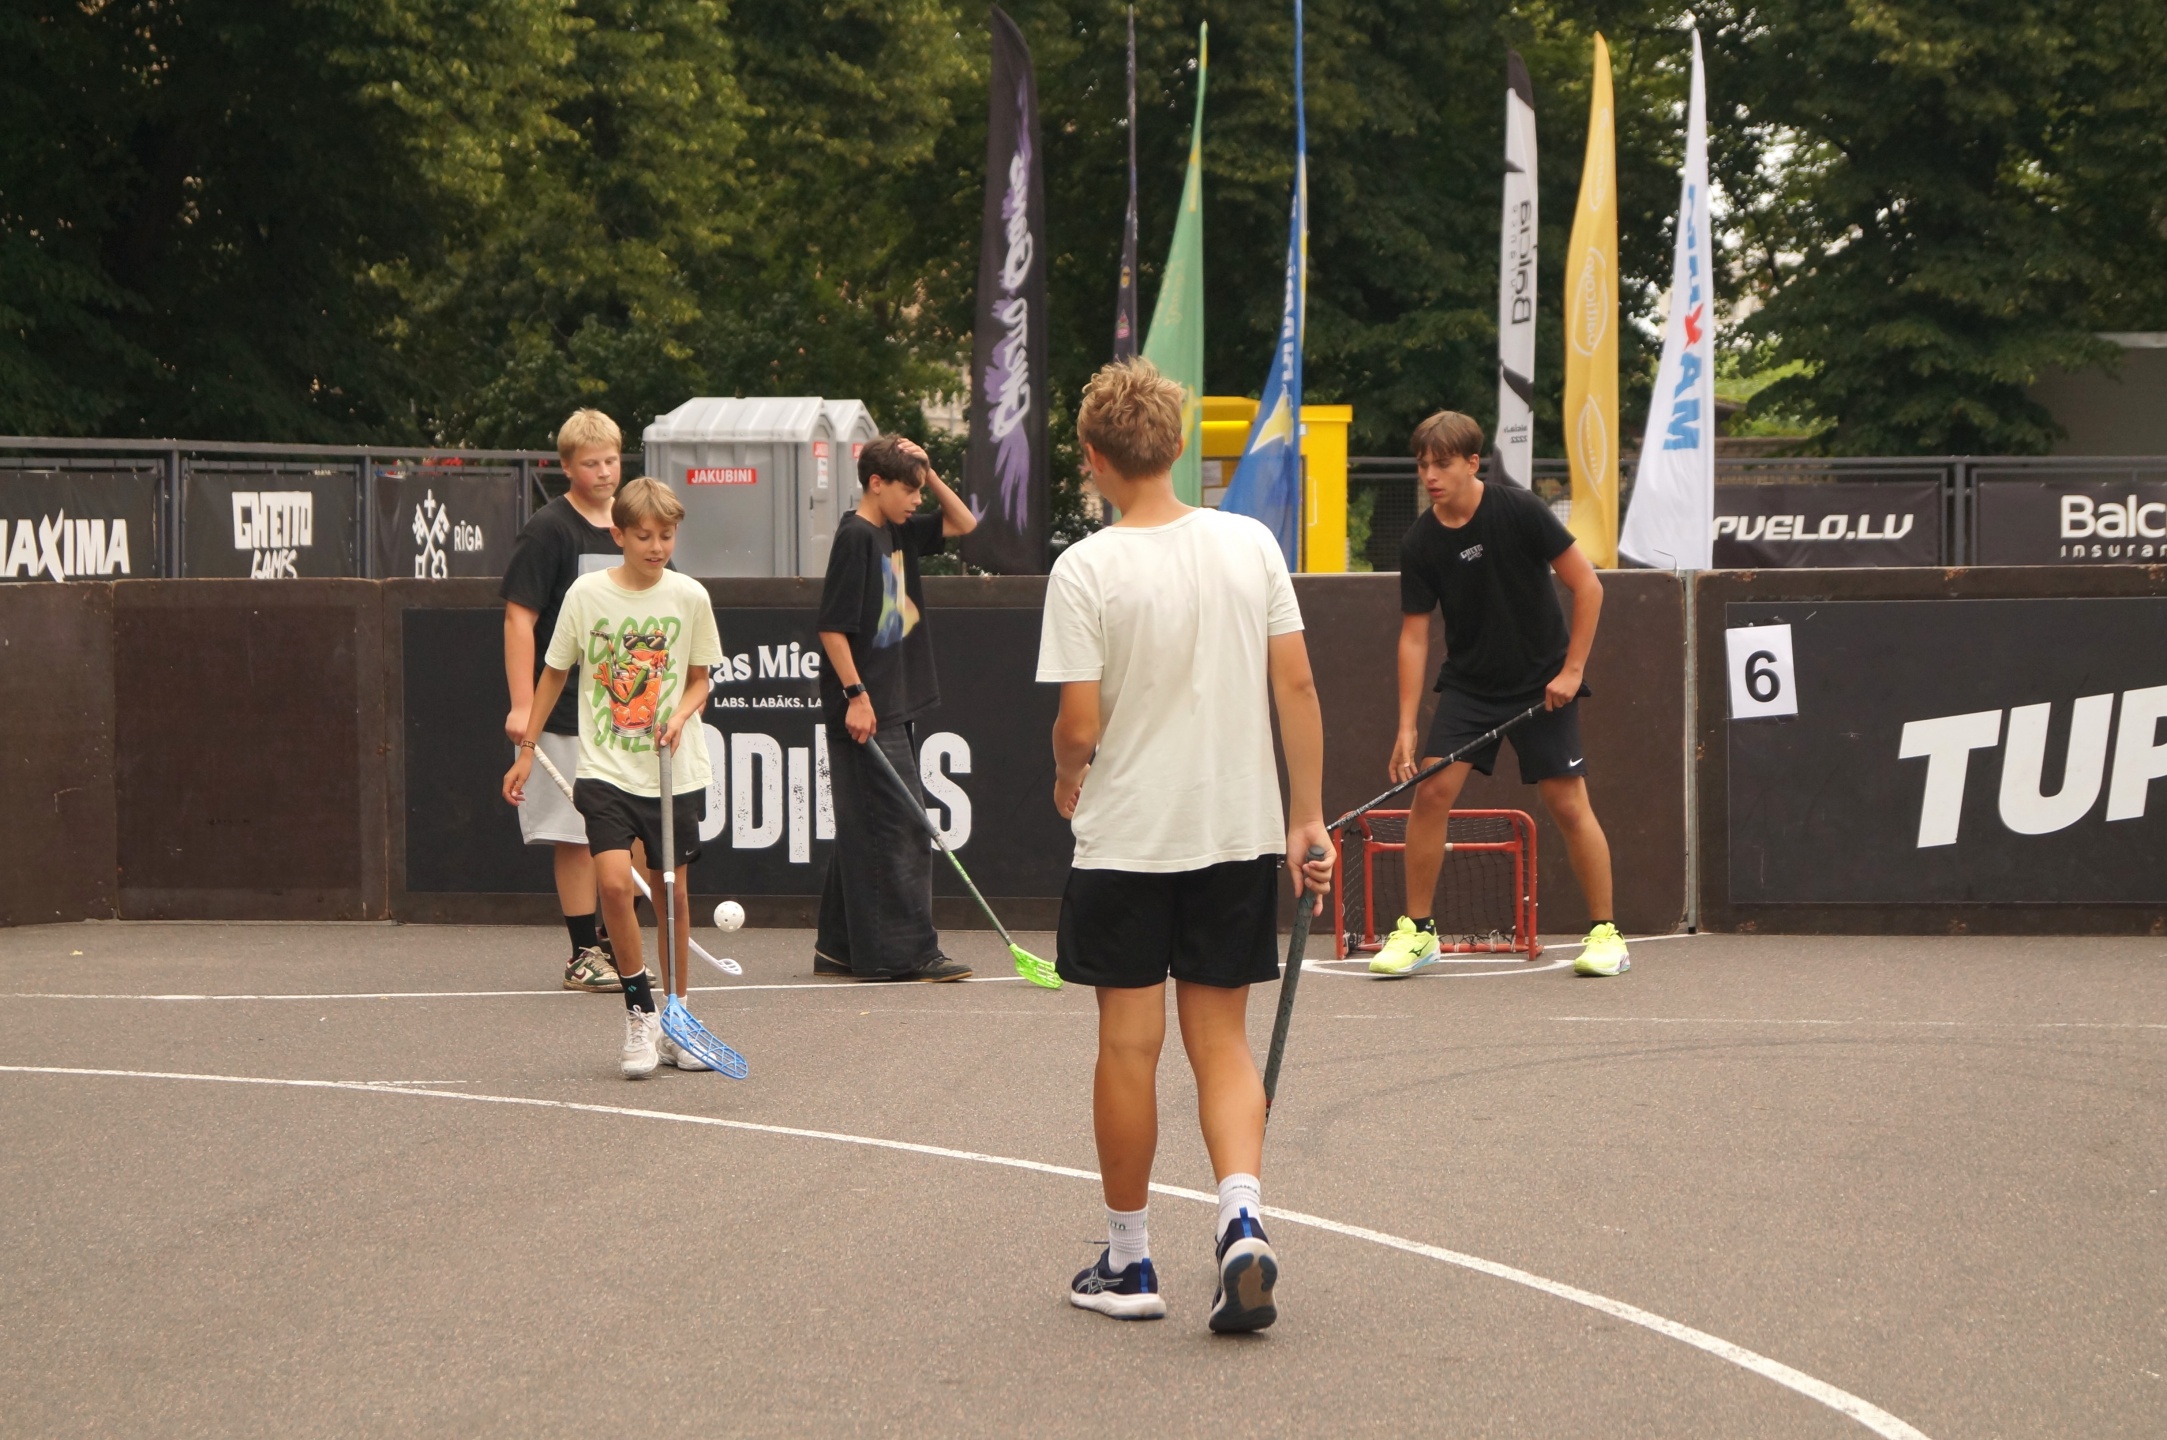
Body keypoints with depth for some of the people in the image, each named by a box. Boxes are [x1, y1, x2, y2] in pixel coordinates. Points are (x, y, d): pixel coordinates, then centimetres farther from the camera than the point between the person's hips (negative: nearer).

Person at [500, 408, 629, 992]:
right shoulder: (547, 530, -7)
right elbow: (519, 619, -11)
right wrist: (521, 705, -19)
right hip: (566, 713, -7)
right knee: (575, 835, -4)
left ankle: (612, 946, 17)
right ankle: (584, 954, 1)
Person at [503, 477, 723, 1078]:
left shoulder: (690, 597, 0)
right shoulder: (587, 594, -3)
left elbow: (699, 679, 10)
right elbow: (554, 673, 9)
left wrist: (680, 715, -11)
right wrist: (526, 748, 10)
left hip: (675, 771, 2)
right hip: (606, 769, -1)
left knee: (672, 892, 7)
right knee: (614, 882, -18)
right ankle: (638, 1012, -3)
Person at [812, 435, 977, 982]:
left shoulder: (898, 533, 13)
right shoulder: (855, 537, -13)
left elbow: (963, 524, 24)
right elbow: (833, 627, -16)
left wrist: (930, 475, 9)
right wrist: (856, 694, -20)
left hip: (896, 707, 9)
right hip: (866, 712, -9)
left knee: (865, 830, 11)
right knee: (899, 829, -9)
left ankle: (841, 947, 16)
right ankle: (907, 951, -8)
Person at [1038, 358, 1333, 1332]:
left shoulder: (1086, 569, -12)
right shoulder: (1251, 544, -1)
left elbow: (1080, 723, -13)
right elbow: (1296, 685, 0)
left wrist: (1069, 781, 9)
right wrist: (1308, 816, 6)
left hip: (1125, 839, -3)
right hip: (1241, 831, 3)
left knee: (1129, 1045, 7)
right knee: (1221, 1040, 11)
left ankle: (1127, 1260, 16)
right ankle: (1242, 1219, -10)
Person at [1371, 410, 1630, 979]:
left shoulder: (1519, 511, -16)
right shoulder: (1419, 543, -7)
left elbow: (1587, 586, -11)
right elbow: (1414, 635, -3)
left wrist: (1572, 669, -12)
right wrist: (1407, 728, -8)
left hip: (1542, 685, -3)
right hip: (1467, 685, 3)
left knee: (1568, 804, -6)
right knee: (1431, 790, -9)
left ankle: (1605, 933, 6)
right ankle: (1417, 931, 2)